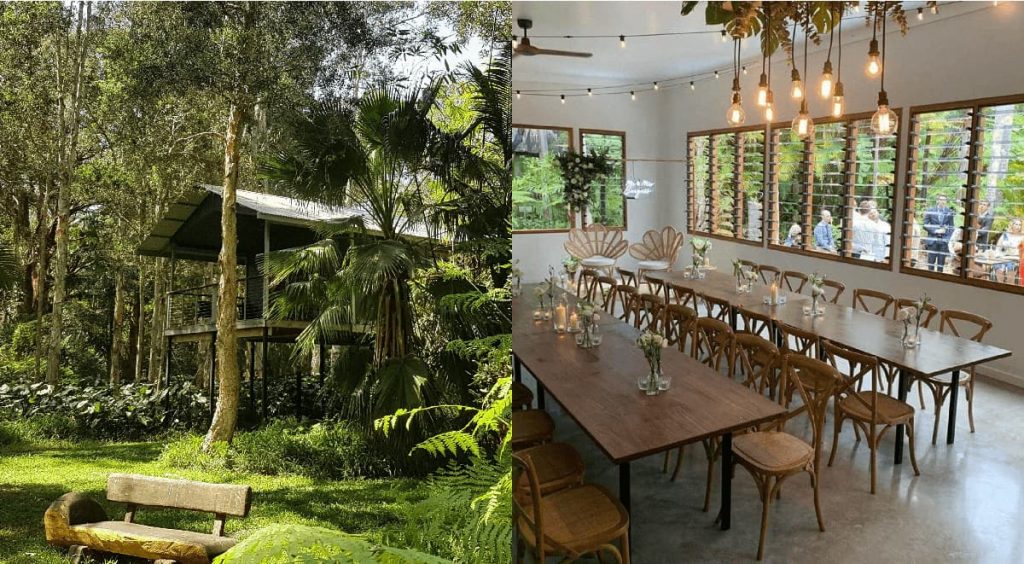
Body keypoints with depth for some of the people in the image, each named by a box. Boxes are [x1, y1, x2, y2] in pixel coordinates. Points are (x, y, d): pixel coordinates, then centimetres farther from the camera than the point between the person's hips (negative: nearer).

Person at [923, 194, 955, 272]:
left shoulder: (949, 212, 5)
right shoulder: (930, 211, 1)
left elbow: (951, 227, 8)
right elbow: (925, 225, 0)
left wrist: (945, 231, -7)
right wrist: (935, 231, -11)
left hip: (944, 240, 1)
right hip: (932, 240, -1)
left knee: (941, 262, 4)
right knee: (931, 261, 3)